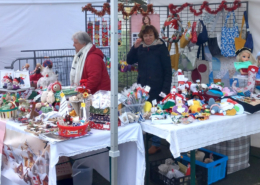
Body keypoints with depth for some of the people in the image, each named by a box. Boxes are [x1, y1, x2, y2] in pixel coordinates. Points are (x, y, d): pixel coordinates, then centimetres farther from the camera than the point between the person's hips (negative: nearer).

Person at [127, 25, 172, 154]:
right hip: (142, 87, 5)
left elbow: (168, 70, -8)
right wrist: (135, 47, -8)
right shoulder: (140, 48, 8)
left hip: (157, 88, -5)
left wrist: (166, 89, -15)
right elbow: (129, 61, 6)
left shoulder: (161, 48, -7)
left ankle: (156, 144, 14)